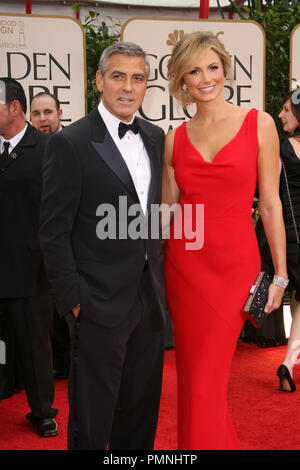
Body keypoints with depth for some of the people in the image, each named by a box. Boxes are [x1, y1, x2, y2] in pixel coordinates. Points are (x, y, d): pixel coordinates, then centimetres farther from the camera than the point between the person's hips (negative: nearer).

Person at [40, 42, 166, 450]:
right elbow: (54, 232, -11)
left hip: (150, 297, 6)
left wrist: (159, 278, 10)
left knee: (142, 409, 18)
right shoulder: (70, 143, -11)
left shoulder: (155, 138, 9)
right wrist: (73, 299, -13)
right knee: (92, 419, 7)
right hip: (100, 304, -6)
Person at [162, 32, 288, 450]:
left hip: (235, 263, -3)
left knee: (205, 380, -2)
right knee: (194, 375, 10)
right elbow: (168, 207, 12)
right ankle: (224, 441, 30)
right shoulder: (175, 138, 7)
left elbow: (270, 203, -1)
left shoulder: (259, 124, -1)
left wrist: (280, 273, -1)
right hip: (185, 263, 3)